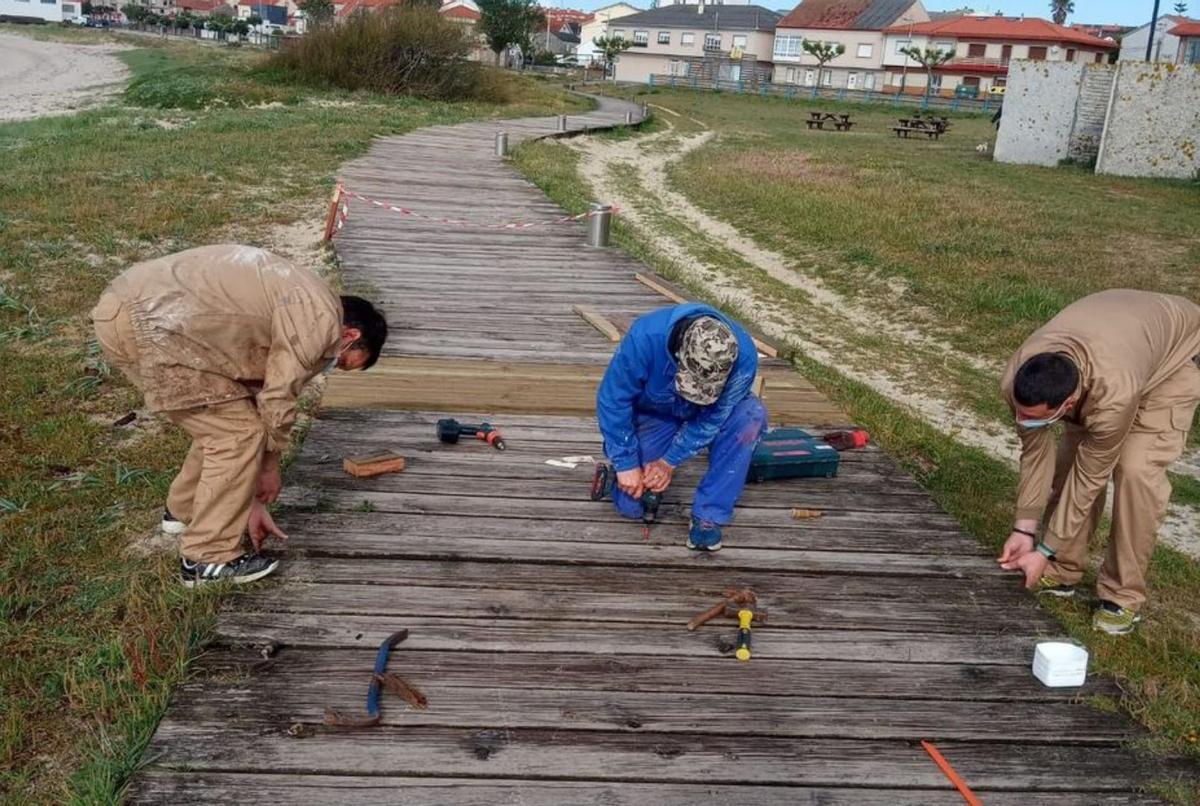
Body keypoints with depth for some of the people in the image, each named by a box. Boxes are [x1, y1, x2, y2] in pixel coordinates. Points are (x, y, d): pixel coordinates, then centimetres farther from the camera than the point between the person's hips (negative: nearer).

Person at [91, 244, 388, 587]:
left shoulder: (296, 310, 23)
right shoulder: (320, 320, -6)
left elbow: (259, 397, 23)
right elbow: (278, 400, -5)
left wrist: (253, 502, 24)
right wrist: (270, 466, 14)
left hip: (131, 307, 10)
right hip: (148, 323, -10)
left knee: (226, 424, 21)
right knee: (238, 432, -3)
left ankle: (184, 510, 40)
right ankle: (208, 558, 6)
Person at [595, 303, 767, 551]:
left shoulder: (744, 355, -34)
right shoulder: (645, 337, -37)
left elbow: (712, 419, -22)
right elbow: (613, 400, -25)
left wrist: (670, 461, -23)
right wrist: (626, 464, -24)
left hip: (709, 414, 1)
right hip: (654, 414, -1)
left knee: (751, 415, -33)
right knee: (631, 505, -12)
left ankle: (708, 516, -22)